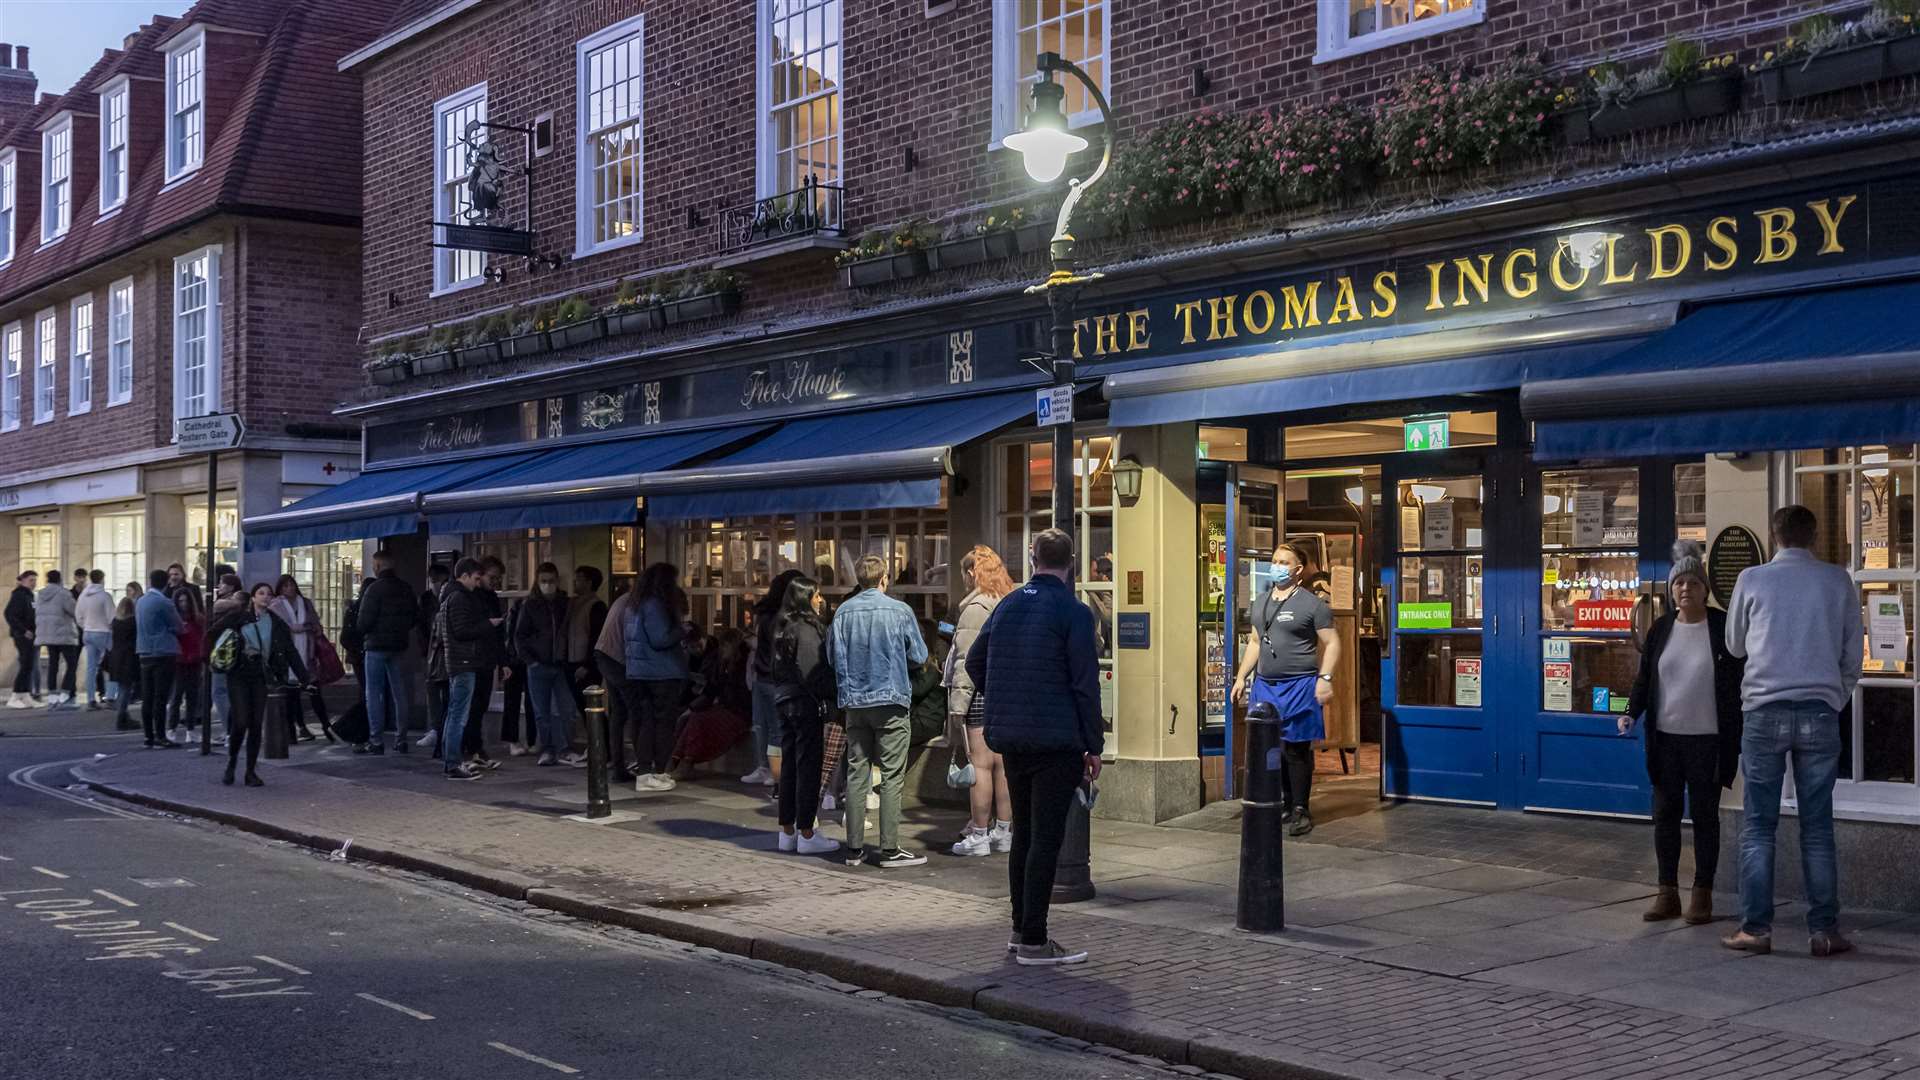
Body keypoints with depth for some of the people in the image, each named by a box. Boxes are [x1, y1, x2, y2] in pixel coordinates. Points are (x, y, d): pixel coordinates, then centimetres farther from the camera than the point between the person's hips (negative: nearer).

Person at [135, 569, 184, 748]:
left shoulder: (140, 601, 9)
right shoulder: (164, 603, -13)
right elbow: (178, 627, -6)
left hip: (145, 652, 7)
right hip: (164, 653, -7)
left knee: (147, 698, 8)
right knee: (161, 698, -6)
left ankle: (149, 737, 11)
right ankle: (160, 737, -7)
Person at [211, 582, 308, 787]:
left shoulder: (276, 623, 5)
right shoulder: (238, 616, -2)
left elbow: (290, 651, 5)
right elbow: (214, 634, -1)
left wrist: (304, 677, 1)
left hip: (260, 676, 3)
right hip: (238, 674, -2)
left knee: (256, 724, 0)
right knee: (240, 721, -10)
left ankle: (251, 772, 10)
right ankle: (231, 764, 13)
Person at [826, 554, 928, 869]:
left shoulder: (843, 612, 1)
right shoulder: (899, 611, -8)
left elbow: (833, 656, 7)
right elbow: (919, 656, -2)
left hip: (854, 703, 4)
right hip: (891, 700, -4)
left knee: (856, 774, 9)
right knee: (892, 776, 0)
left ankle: (854, 848, 11)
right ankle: (890, 848, -1)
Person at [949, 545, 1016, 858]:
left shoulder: (976, 608, -10)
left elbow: (967, 660, -15)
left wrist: (957, 703, -15)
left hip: (982, 691, -8)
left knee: (980, 764, -4)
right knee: (1003, 764, 11)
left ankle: (979, 835, -1)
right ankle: (1003, 831, 16)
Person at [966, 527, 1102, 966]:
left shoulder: (1008, 604, 10)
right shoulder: (1073, 612, -9)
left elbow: (974, 661, 18)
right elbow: (1086, 684, -11)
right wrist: (1094, 746, -5)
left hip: (1011, 741, 7)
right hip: (1057, 743, -6)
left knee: (1023, 835, 17)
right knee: (1045, 839, -3)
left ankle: (1022, 930, 25)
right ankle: (1033, 941, -2)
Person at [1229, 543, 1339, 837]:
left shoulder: (1312, 604, -4)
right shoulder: (1260, 602, 15)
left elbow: (1331, 643, -5)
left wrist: (1325, 678, -15)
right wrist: (1241, 677, 16)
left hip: (1299, 686, -6)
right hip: (1264, 684, 6)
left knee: (1296, 748, -4)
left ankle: (1300, 810, 3)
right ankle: (1284, 802, 16)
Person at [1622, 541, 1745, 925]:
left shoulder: (1723, 627, -3)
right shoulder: (1661, 628, 7)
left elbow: (1740, 682, -2)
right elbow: (1644, 677, 11)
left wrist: (1740, 739, -7)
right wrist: (1632, 713, -6)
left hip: (1707, 740, -3)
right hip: (1665, 738, 3)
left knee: (1704, 815, 4)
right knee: (1665, 814, 6)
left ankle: (1702, 894, 12)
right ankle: (1667, 893, 14)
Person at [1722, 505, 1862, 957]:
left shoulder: (1752, 579, 1)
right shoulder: (1838, 581, 4)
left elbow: (1735, 645, 15)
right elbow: (1852, 656, 9)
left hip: (1765, 711, -1)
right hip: (1820, 712, 1)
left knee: (1759, 826, 4)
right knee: (1817, 828, 6)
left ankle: (1756, 928, 2)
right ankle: (1824, 930, 7)